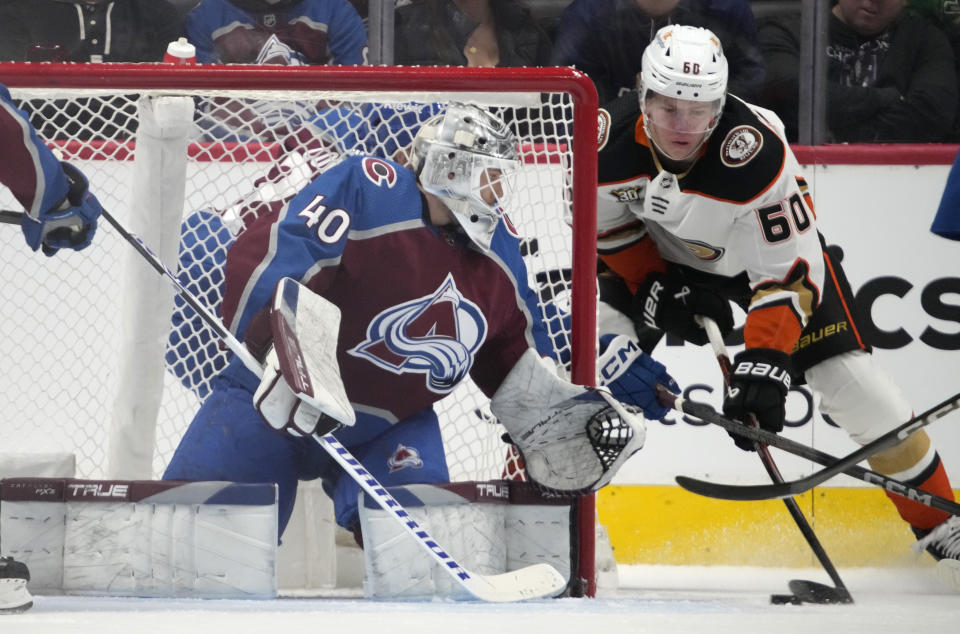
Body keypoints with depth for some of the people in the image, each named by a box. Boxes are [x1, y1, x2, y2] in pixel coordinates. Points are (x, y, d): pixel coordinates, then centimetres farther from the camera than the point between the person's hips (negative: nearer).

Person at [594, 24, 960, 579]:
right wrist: (654, 289, -16)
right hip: (660, 257, 3)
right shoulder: (609, 141, -29)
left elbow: (788, 272, -34)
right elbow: (601, 225, -8)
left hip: (771, 244, -3)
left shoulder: (756, 154, -39)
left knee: (853, 382, -12)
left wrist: (764, 361, -43)